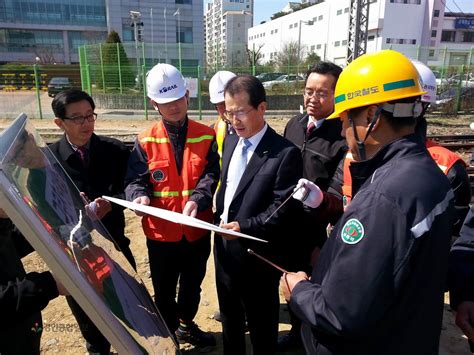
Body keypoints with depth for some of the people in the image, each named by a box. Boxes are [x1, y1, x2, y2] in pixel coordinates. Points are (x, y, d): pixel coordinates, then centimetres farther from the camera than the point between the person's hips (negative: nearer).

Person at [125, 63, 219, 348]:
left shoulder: (206, 136, -5)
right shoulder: (146, 141, -5)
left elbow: (211, 175, -12)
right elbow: (136, 179, -7)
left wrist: (197, 200, -30)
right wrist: (140, 196, -29)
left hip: (197, 229, 1)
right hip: (161, 231, -1)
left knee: (193, 285, 23)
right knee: (164, 291, 16)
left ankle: (186, 325, 50)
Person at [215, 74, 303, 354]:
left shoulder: (285, 152, -17)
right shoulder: (230, 142, 6)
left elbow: (283, 208, -19)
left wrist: (244, 227, -27)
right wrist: (220, 219, 7)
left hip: (257, 254, -7)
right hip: (225, 246, 7)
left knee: (261, 324, 15)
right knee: (230, 316, 26)